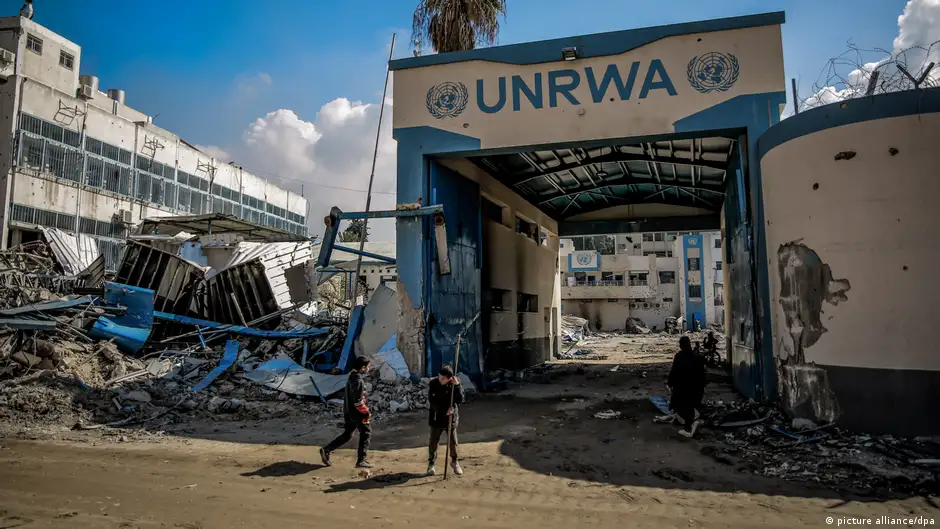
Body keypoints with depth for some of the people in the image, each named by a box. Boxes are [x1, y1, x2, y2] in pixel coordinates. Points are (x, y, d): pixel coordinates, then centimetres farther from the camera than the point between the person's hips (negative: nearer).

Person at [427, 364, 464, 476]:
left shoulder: (455, 384, -10)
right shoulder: (433, 384, -14)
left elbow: (460, 400, -16)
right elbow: (432, 401, -14)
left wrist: (457, 386, -27)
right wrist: (445, 410, -22)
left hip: (451, 417, 1)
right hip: (437, 418, -1)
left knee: (453, 442, 12)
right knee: (434, 442, 8)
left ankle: (454, 462, 34)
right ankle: (431, 463, 28)